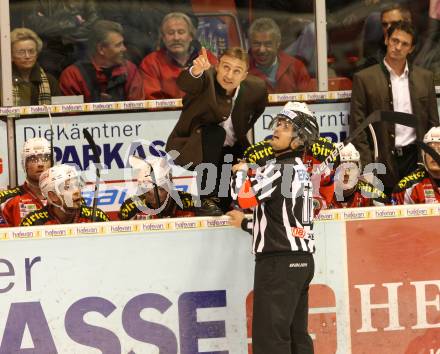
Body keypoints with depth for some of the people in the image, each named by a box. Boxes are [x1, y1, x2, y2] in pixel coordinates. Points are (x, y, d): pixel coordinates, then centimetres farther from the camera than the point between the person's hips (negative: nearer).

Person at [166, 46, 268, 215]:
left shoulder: (255, 88, -9)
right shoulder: (206, 78, -25)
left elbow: (258, 108, 16)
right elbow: (184, 83, -50)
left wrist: (240, 134, 11)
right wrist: (196, 71, -71)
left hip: (229, 150, 5)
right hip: (190, 148, -5)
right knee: (215, 133, -34)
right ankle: (208, 199, -26)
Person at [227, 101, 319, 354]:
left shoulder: (280, 169, -11)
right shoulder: (301, 172, 18)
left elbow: (244, 196, -21)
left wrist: (241, 170, -1)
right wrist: (246, 223, 31)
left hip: (279, 263, -10)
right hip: (302, 261, 10)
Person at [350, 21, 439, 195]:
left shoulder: (425, 78, 11)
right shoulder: (364, 79, 1)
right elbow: (357, 126, -1)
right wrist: (366, 166, -9)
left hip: (415, 159, 3)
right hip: (382, 162, -3)